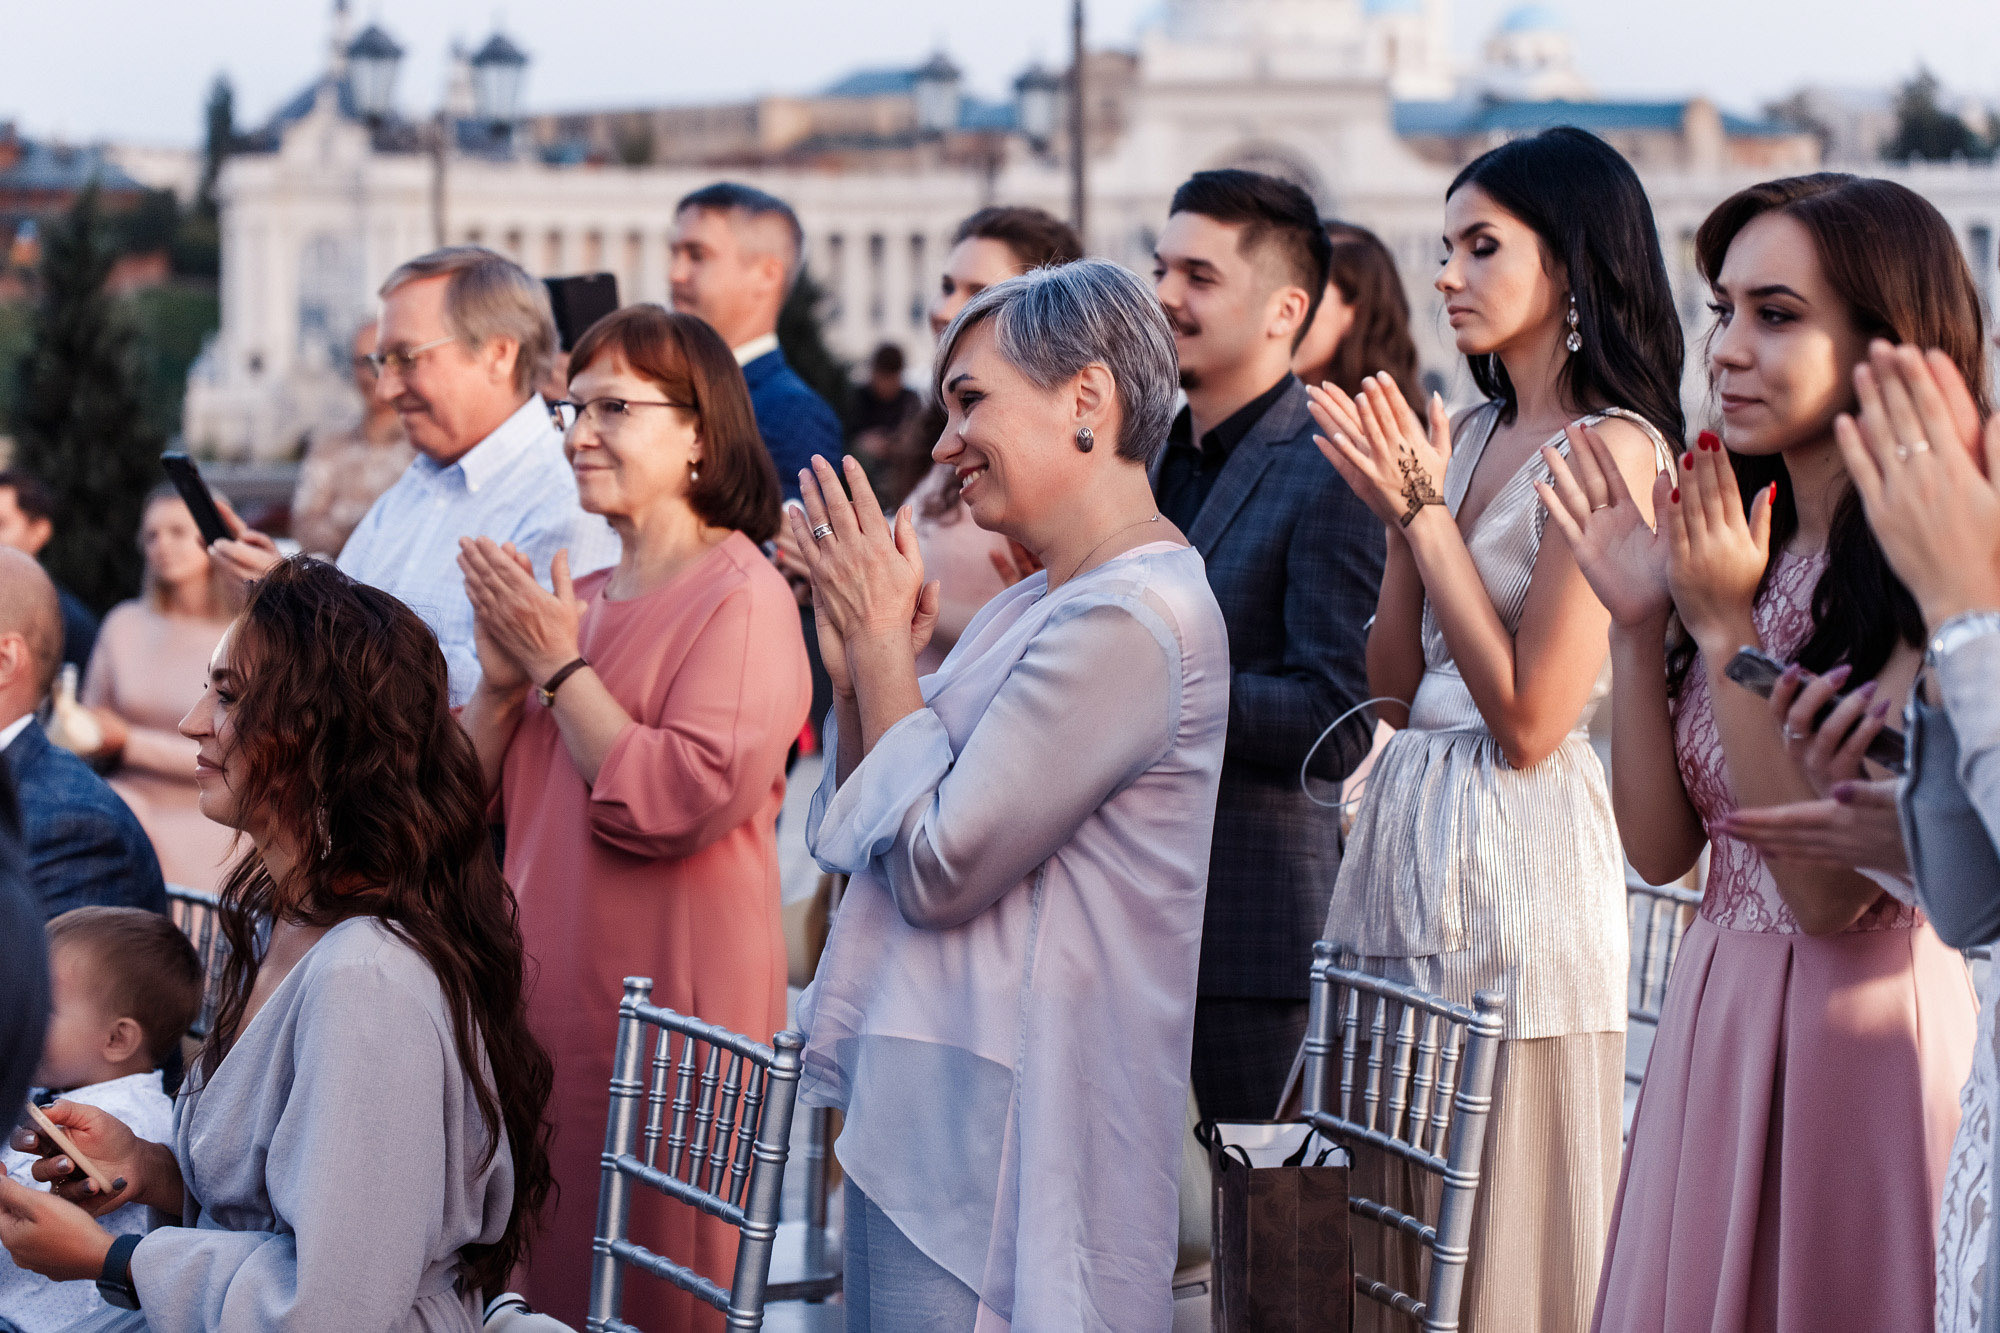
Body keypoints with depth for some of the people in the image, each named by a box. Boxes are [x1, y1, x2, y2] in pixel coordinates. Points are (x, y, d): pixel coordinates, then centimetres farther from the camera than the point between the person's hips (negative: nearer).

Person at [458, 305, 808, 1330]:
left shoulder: (744, 599, -11)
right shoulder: (576, 601, 13)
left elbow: (685, 800, -23)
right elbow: (472, 795, 16)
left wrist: (560, 667, -14)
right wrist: (503, 679, -3)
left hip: (670, 1007, -8)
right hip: (543, 992, 8)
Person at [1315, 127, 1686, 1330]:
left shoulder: (1613, 448, -12)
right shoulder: (1473, 434, 11)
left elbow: (1529, 720, -17)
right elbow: (1396, 686, 11)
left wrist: (1425, 507, -13)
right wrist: (1398, 502, 1)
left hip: (1519, 853, -8)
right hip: (1409, 832, 8)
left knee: (1508, 1235, 1)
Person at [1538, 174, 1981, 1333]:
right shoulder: (1749, 550, 6)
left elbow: (1832, 890, -19)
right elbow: (1661, 845, 6)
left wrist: (1726, 630, -17)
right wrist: (1637, 623, -5)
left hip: (1862, 1030, -7)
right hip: (1712, 1024, 7)